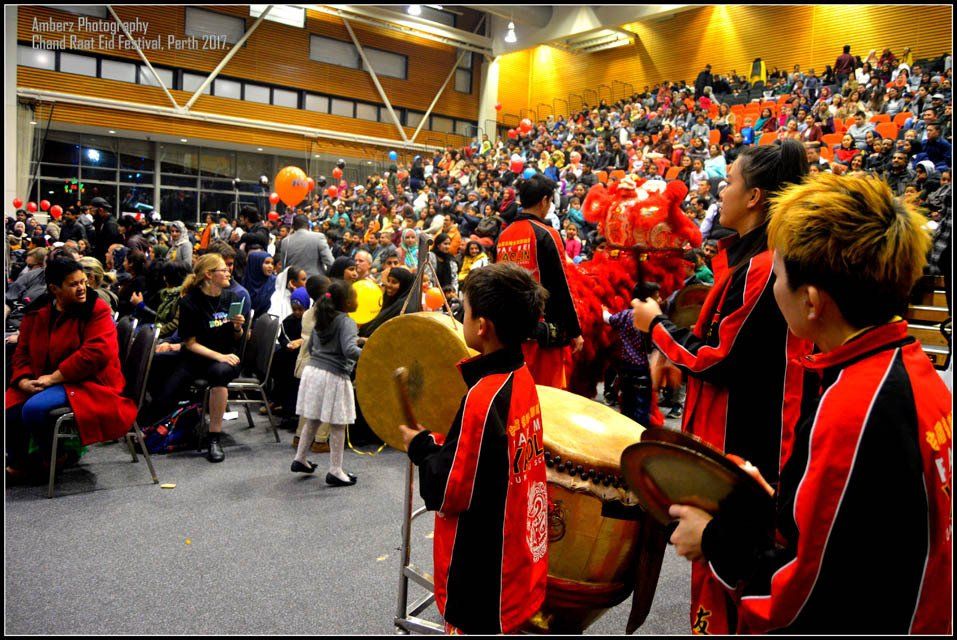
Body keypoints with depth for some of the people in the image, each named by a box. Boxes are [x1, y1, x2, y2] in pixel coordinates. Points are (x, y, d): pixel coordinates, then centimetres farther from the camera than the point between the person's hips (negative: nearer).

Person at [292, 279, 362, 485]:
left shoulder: (322, 318, 12)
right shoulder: (347, 322, -12)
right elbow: (350, 350, -28)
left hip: (312, 370, 8)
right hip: (334, 376, -8)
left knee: (312, 420, 20)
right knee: (338, 425, 1)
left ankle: (300, 459, 29)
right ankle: (335, 471, 7)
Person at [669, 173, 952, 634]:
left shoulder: (850, 411, -30)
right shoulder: (911, 366, -4)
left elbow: (804, 600, -23)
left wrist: (714, 543, -10)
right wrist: (777, 507, 6)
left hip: (852, 623, -8)